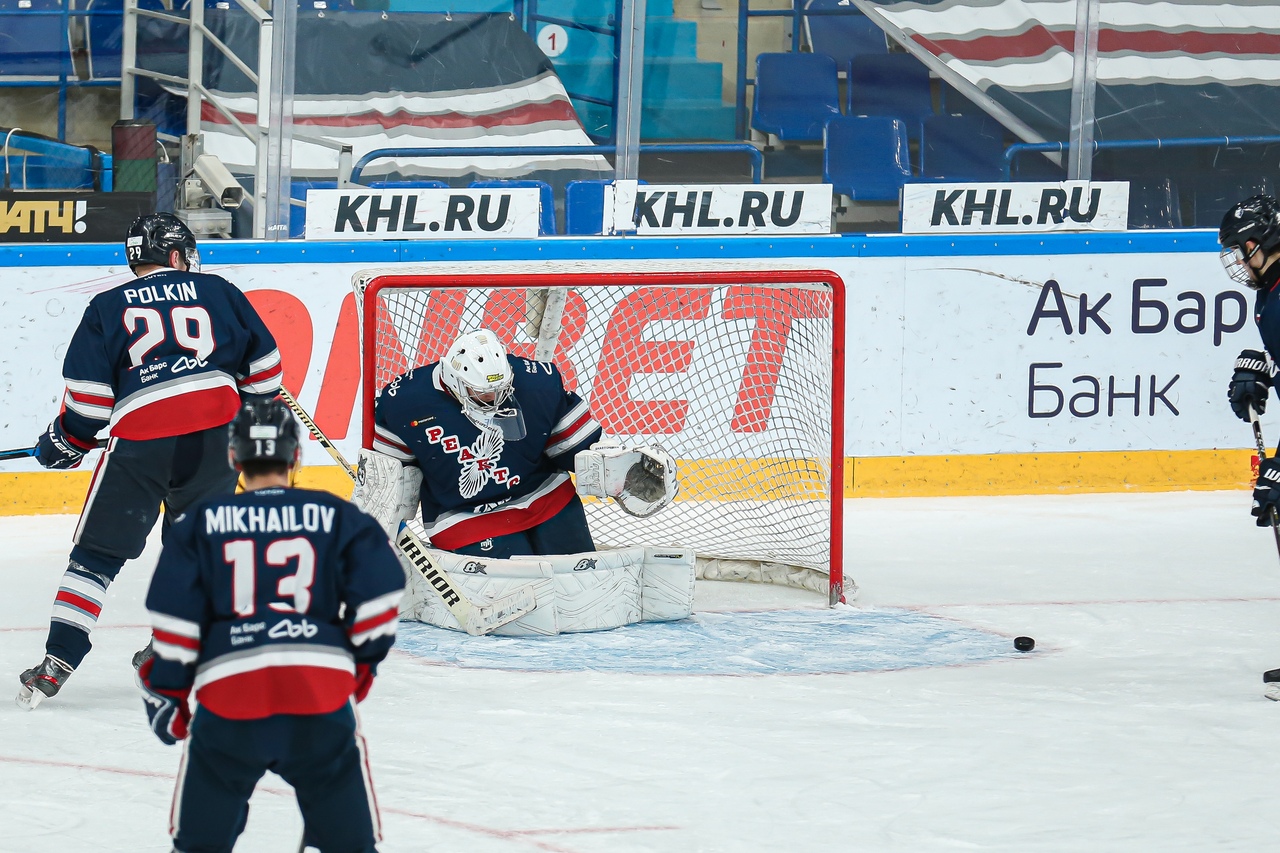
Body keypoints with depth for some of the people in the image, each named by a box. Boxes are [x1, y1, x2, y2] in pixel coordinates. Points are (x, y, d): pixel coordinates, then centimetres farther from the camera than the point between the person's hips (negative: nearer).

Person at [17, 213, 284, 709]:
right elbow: (263, 365, 17)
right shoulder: (217, 292, 14)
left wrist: (64, 444, 20)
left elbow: (88, 394, 4)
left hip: (140, 442, -2)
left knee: (97, 553, 4)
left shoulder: (108, 309, 10)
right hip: (217, 433, 2)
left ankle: (58, 661, -3)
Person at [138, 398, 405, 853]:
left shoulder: (200, 524, 10)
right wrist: (362, 661, 18)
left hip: (228, 690, 0)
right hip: (323, 690, 0)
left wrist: (166, 691, 12)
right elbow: (377, 594, 3)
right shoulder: (337, 516, 10)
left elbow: (175, 617, 4)